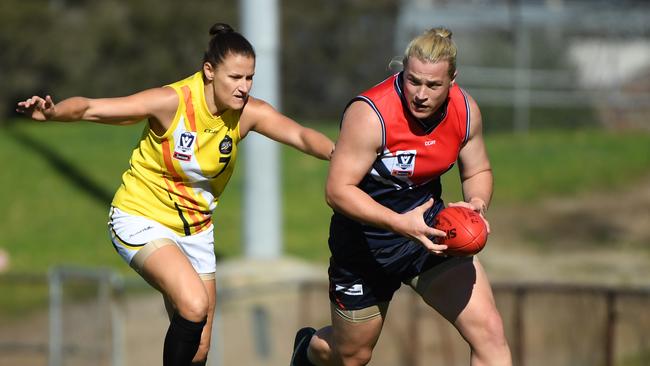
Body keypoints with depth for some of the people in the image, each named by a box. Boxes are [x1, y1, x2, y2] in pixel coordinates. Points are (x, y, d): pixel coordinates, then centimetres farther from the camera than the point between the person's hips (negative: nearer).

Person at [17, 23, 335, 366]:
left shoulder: (248, 112, -10)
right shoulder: (172, 102, -22)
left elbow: (301, 136, -22)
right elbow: (90, 108, -22)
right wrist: (52, 112, -42)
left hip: (195, 228, 6)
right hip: (141, 218, -6)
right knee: (194, 304, -30)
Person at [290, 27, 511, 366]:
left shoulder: (465, 110, -9)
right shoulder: (370, 114, -27)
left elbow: (478, 172, 7)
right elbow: (338, 190, -27)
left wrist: (476, 204, -16)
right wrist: (400, 223, -38)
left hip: (430, 226, 4)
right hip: (366, 242, -4)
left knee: (489, 332, -13)